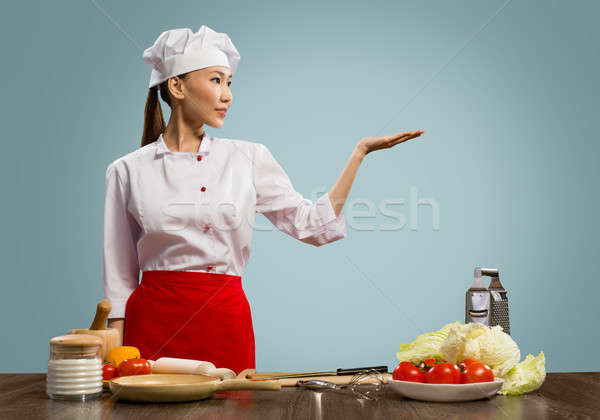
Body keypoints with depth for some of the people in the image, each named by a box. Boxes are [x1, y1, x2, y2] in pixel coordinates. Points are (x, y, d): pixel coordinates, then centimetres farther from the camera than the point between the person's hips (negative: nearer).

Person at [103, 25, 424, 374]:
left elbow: (313, 224, 6)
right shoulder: (128, 171, 3)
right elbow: (120, 277, 6)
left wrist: (362, 150, 5)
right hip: (153, 322, -1)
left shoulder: (248, 159, 7)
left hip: (227, 325, 2)